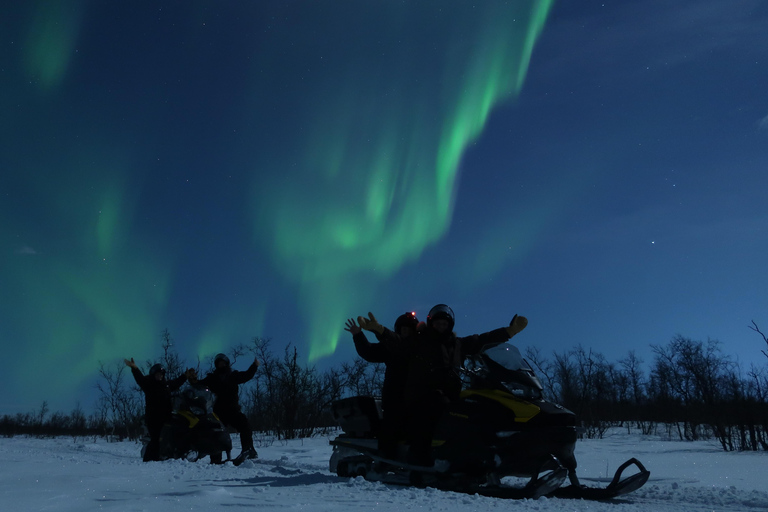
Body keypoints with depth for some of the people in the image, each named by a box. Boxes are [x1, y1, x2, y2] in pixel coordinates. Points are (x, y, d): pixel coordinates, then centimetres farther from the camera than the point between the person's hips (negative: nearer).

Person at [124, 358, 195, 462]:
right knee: (156, 439, -15)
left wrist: (185, 376, 41)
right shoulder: (148, 383, -1)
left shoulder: (166, 384, 18)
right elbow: (140, 378, -19)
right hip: (152, 417, -7)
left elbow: (176, 383, 35)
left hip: (166, 417, 7)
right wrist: (135, 368, -35)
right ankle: (148, 459, -10)